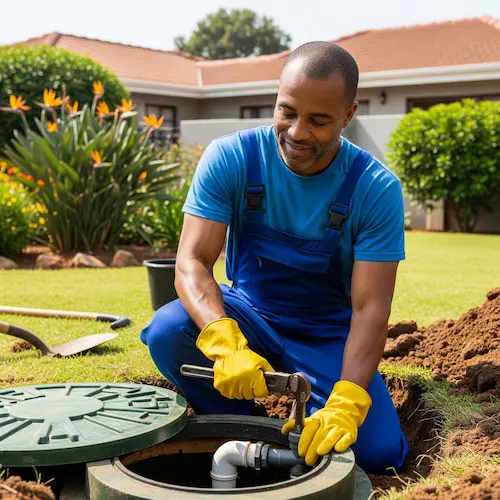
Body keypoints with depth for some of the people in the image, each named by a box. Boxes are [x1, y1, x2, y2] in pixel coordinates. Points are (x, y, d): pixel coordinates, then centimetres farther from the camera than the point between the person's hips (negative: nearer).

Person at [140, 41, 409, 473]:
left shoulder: (376, 189, -18)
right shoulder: (230, 158, -17)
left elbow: (370, 308, -22)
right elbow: (192, 262, -24)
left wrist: (345, 402, -38)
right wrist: (227, 344, -44)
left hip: (328, 333, 0)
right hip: (248, 315, 1)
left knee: (377, 450, -21)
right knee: (167, 331, -30)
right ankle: (233, 424, -1)